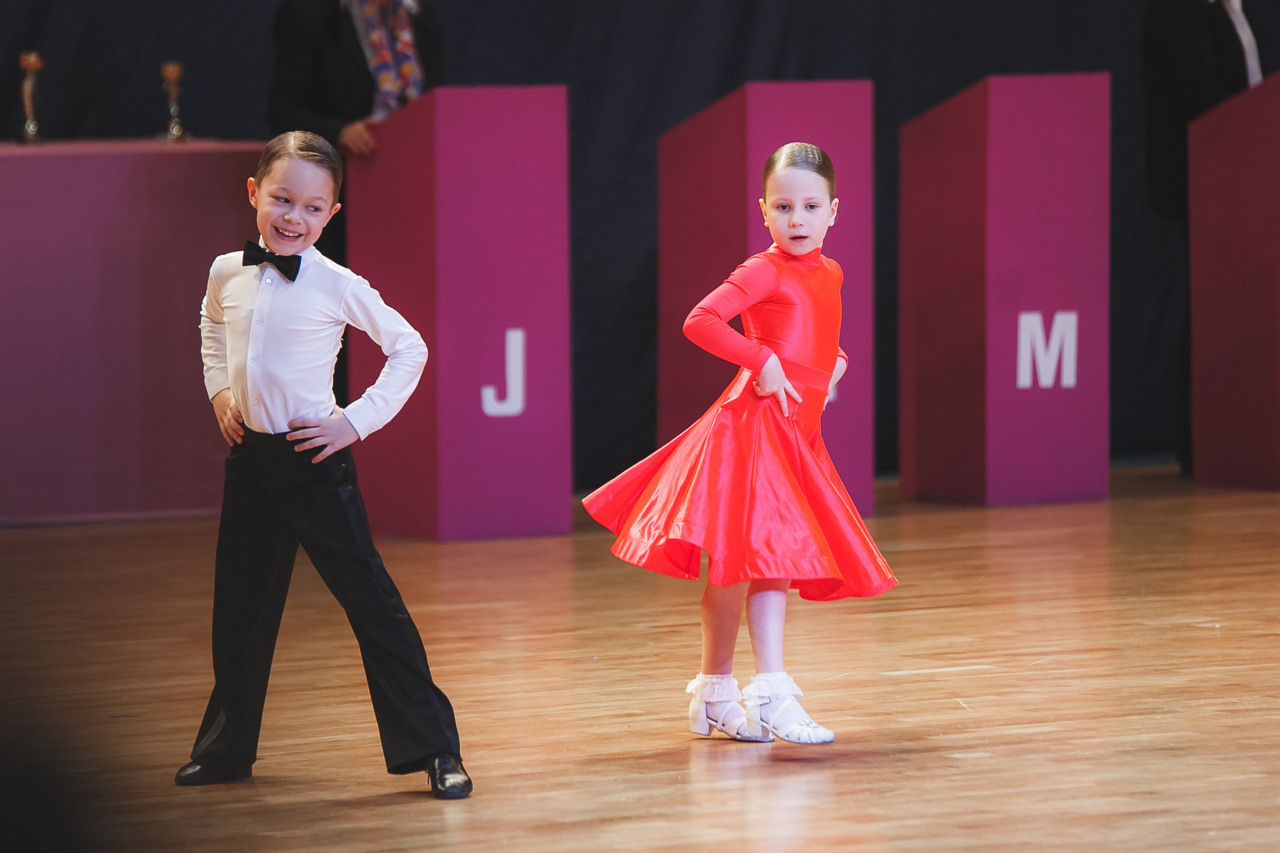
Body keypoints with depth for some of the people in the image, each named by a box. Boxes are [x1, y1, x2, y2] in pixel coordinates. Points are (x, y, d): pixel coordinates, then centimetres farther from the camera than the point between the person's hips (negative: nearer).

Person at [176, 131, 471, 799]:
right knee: (239, 607, 14)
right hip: (248, 458, 5)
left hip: (314, 459, -5)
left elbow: (409, 349, -2)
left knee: (370, 601, -6)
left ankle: (434, 749, -3)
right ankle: (224, 749, 28)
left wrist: (358, 420, -7)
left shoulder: (337, 286, -11)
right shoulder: (227, 275, 2)